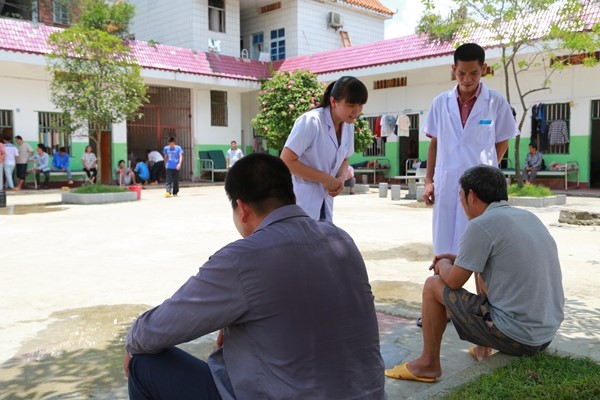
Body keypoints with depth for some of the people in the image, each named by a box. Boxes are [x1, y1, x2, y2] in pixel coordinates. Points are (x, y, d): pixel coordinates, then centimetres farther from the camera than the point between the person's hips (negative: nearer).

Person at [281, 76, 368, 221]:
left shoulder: (348, 126, 3)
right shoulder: (311, 121, -20)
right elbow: (286, 161, -21)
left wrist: (341, 178, -5)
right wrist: (325, 178, -20)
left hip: (324, 204, 8)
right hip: (299, 205, -8)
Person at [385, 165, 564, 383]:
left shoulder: (480, 225, -16)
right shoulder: (528, 217, 8)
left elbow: (454, 281, -8)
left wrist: (443, 265, 14)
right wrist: (459, 260, 23)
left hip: (515, 336, -8)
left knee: (433, 285, 5)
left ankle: (428, 364, 18)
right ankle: (483, 349, 31)